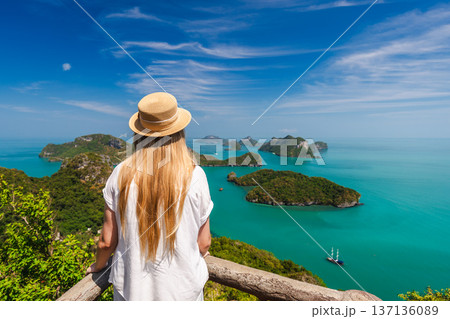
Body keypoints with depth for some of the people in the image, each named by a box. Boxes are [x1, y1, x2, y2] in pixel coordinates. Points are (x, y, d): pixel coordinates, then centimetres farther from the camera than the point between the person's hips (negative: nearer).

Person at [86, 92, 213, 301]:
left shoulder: (121, 174, -16)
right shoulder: (194, 176, -21)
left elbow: (107, 241, -6)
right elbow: (203, 243, -10)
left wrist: (98, 265, 16)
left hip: (131, 286, 2)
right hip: (183, 287, -1)